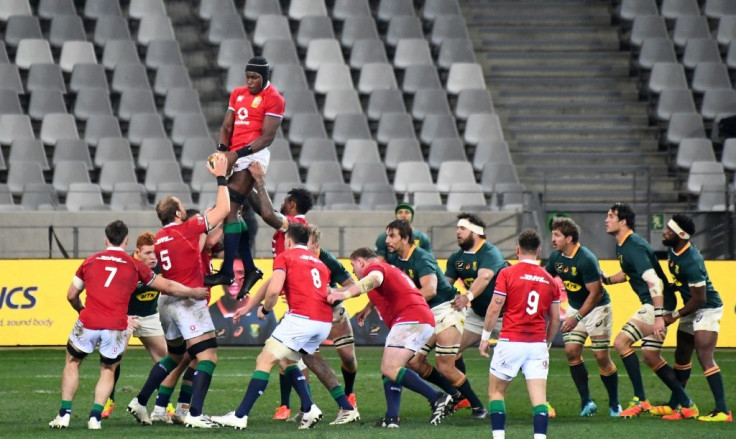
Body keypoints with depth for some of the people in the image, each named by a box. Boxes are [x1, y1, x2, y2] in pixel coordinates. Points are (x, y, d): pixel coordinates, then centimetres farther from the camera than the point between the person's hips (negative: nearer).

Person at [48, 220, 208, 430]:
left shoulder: (90, 262, 12)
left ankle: (64, 414, 13)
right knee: (108, 371, 19)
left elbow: (72, 295, 17)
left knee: (72, 362, 20)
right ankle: (95, 416, 7)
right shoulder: (135, 266, 8)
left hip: (88, 322, 0)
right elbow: (168, 287, 17)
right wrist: (194, 293, 33)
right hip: (116, 326, 0)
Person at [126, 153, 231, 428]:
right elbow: (223, 209, -8)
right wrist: (221, 177, 2)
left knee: (174, 357, 24)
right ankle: (195, 415, -21)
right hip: (189, 301, -8)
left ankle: (140, 403, 25)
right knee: (208, 356, -10)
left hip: (168, 301, 8)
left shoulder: (159, 238, 11)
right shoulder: (187, 230, -10)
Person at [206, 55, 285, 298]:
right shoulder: (238, 94, 18)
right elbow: (227, 126, 16)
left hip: (253, 157, -8)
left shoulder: (273, 99, -5)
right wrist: (222, 149, -4)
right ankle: (250, 269, 18)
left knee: (229, 210, -16)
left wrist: (238, 154, -19)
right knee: (233, 212, 9)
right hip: (236, 158, 8)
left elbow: (267, 137, -10)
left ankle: (227, 271, -17)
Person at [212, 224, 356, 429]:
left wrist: (265, 309, 10)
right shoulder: (319, 263, 25)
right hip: (325, 322, 7)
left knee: (265, 361, -2)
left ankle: (240, 416, -7)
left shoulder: (285, 257, 5)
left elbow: (274, 289, -9)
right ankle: (309, 409, 10)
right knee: (286, 360, 24)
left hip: (301, 318, -7)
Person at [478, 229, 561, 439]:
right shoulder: (549, 280, 9)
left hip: (511, 342, -2)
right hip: (538, 345, 2)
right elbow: (555, 319, 13)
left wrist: (485, 337, 5)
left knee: (496, 391, 13)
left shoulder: (507, 274, -3)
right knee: (539, 397, -3)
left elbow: (494, 309, -6)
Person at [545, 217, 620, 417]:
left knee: (601, 356, -7)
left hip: (597, 308, -7)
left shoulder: (585, 260, -25)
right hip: (574, 307, 7)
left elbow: (595, 293, -25)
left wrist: (577, 317, -28)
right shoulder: (556, 257, -3)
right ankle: (586, 402, 1)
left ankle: (614, 404, 6)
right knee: (571, 351, -6)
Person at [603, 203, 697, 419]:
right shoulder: (622, 246, 12)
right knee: (651, 356, 12)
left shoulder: (634, 246, -19)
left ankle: (640, 401, -11)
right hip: (652, 305, 10)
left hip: (657, 304, -10)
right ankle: (687, 405, 17)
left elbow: (654, 282, -27)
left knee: (621, 342, -14)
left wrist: (658, 316, -33)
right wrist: (605, 280, 17)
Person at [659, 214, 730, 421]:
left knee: (705, 357, -17)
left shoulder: (691, 262, -30)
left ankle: (722, 411, -18)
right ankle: (674, 406, 29)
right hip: (692, 308, 10)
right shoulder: (673, 250, -3)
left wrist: (675, 315, -17)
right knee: (681, 356, 17)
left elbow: (699, 299, -25)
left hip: (707, 309, -10)